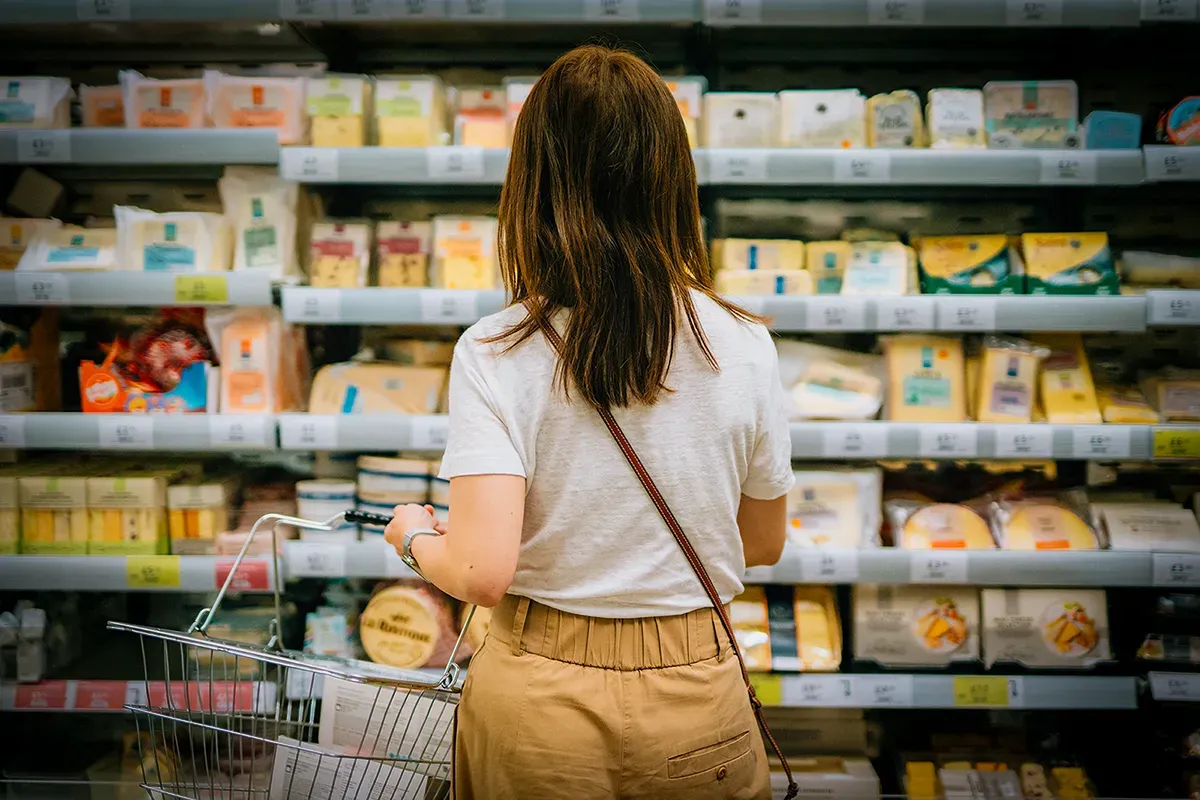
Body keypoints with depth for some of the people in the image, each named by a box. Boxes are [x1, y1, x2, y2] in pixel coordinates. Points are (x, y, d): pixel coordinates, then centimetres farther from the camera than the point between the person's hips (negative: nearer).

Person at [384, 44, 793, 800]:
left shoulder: (496, 354, -16)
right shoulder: (743, 345, -8)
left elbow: (481, 573, -22)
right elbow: (764, 543, 4)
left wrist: (414, 535, -1)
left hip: (540, 702, -1)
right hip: (697, 697, 2)